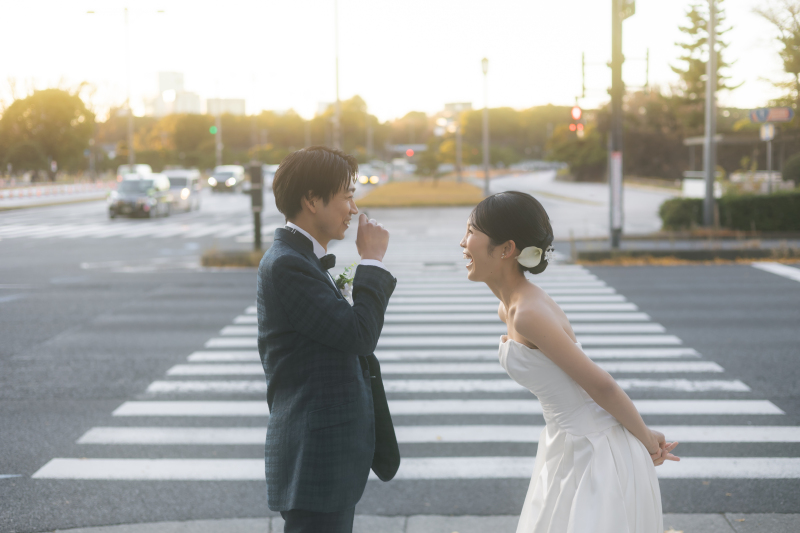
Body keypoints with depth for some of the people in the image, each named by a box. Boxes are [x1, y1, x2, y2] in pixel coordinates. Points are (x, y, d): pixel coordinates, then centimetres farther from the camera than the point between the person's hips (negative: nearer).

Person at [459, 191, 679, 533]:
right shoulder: (509, 309, 4)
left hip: (594, 451, -9)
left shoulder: (529, 314, -26)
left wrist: (647, 439, -8)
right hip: (567, 447, 9)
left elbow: (601, 385, -22)